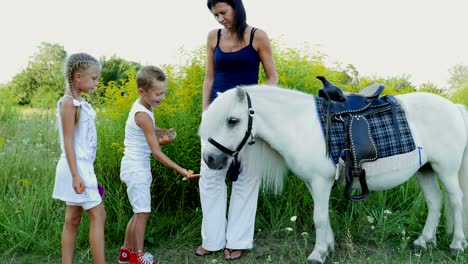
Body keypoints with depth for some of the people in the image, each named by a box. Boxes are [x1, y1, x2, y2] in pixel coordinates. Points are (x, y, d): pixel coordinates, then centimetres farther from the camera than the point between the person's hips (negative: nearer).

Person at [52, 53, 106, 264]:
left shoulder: (80, 103, 12)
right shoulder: (69, 102, -13)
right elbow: (68, 141, -17)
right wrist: (75, 175, -21)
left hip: (83, 167, 9)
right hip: (76, 167, -9)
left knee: (73, 220, 11)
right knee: (98, 215, -6)